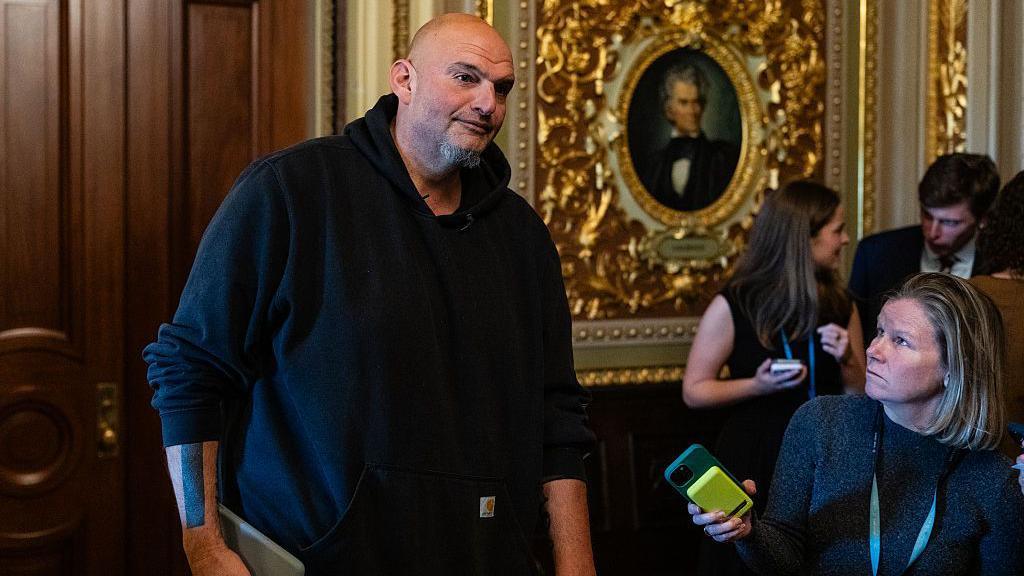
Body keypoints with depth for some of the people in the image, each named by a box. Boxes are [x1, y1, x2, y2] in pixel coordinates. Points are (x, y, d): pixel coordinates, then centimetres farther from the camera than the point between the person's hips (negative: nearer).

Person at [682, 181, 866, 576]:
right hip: (753, 463, -4)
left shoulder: (841, 305, 3)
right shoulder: (735, 304, -10)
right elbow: (694, 391, -6)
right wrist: (758, 386, -20)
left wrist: (847, 361, -13)